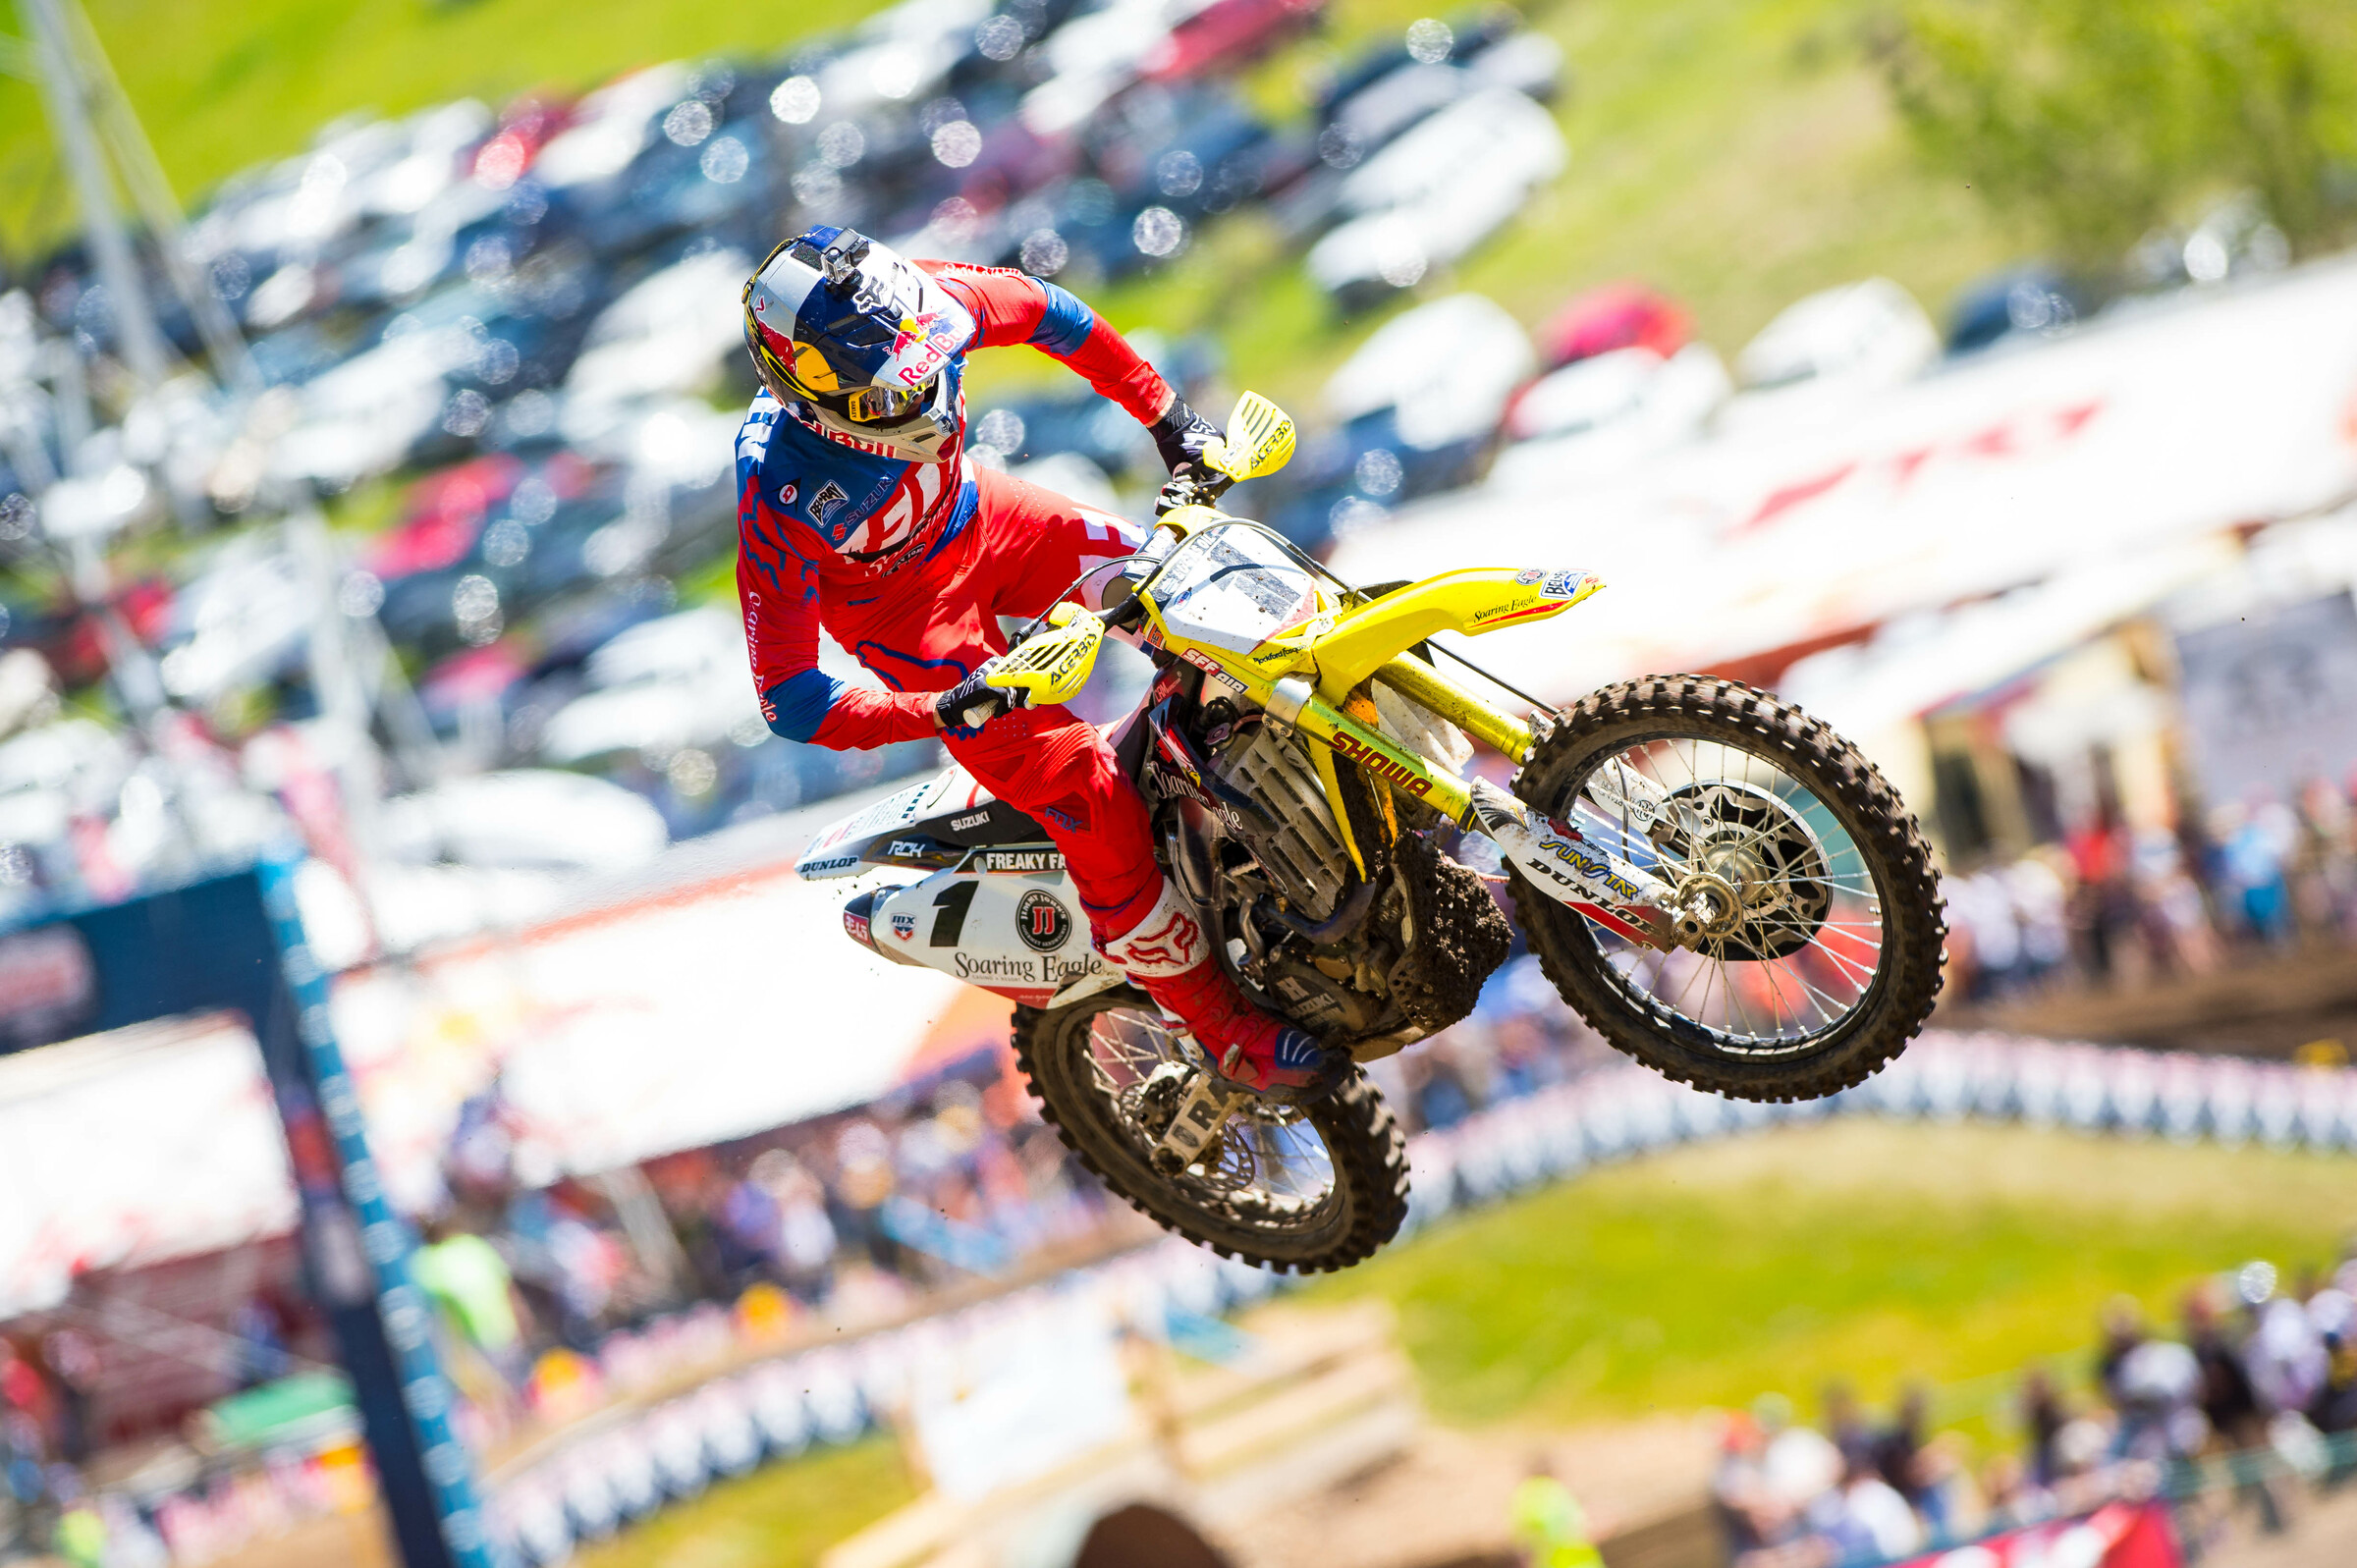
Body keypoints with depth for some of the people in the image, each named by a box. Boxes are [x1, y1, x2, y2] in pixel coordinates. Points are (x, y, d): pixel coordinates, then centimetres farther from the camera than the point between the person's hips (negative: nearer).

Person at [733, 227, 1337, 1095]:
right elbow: (785, 697, -33)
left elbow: (1044, 310, -6)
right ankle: (1225, 1027, 5)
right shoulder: (783, 498, -39)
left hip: (972, 509, 5)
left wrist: (1169, 418, -3)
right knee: (1088, 797, -11)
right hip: (903, 605, -5)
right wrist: (943, 711, -43)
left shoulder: (924, 304, -29)